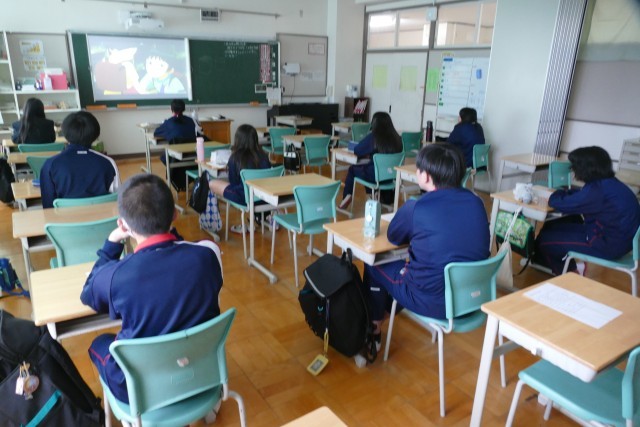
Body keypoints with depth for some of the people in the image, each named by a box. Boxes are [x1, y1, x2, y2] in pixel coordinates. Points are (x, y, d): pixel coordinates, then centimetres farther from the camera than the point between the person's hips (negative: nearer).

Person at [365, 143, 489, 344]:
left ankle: (373, 330, 32)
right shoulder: (476, 202, -2)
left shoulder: (415, 208, -19)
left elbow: (393, 237, 1)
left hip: (433, 302, -6)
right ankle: (391, 305, 48)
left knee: (374, 265, 18)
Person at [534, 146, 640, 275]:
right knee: (549, 227, 12)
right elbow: (581, 196, 21)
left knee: (544, 239, -4)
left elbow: (558, 203, -20)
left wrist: (557, 194, 2)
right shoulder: (607, 183, 4)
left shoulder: (597, 190, -26)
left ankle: (571, 271, 19)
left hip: (609, 244, -10)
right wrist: (564, 193, 5)